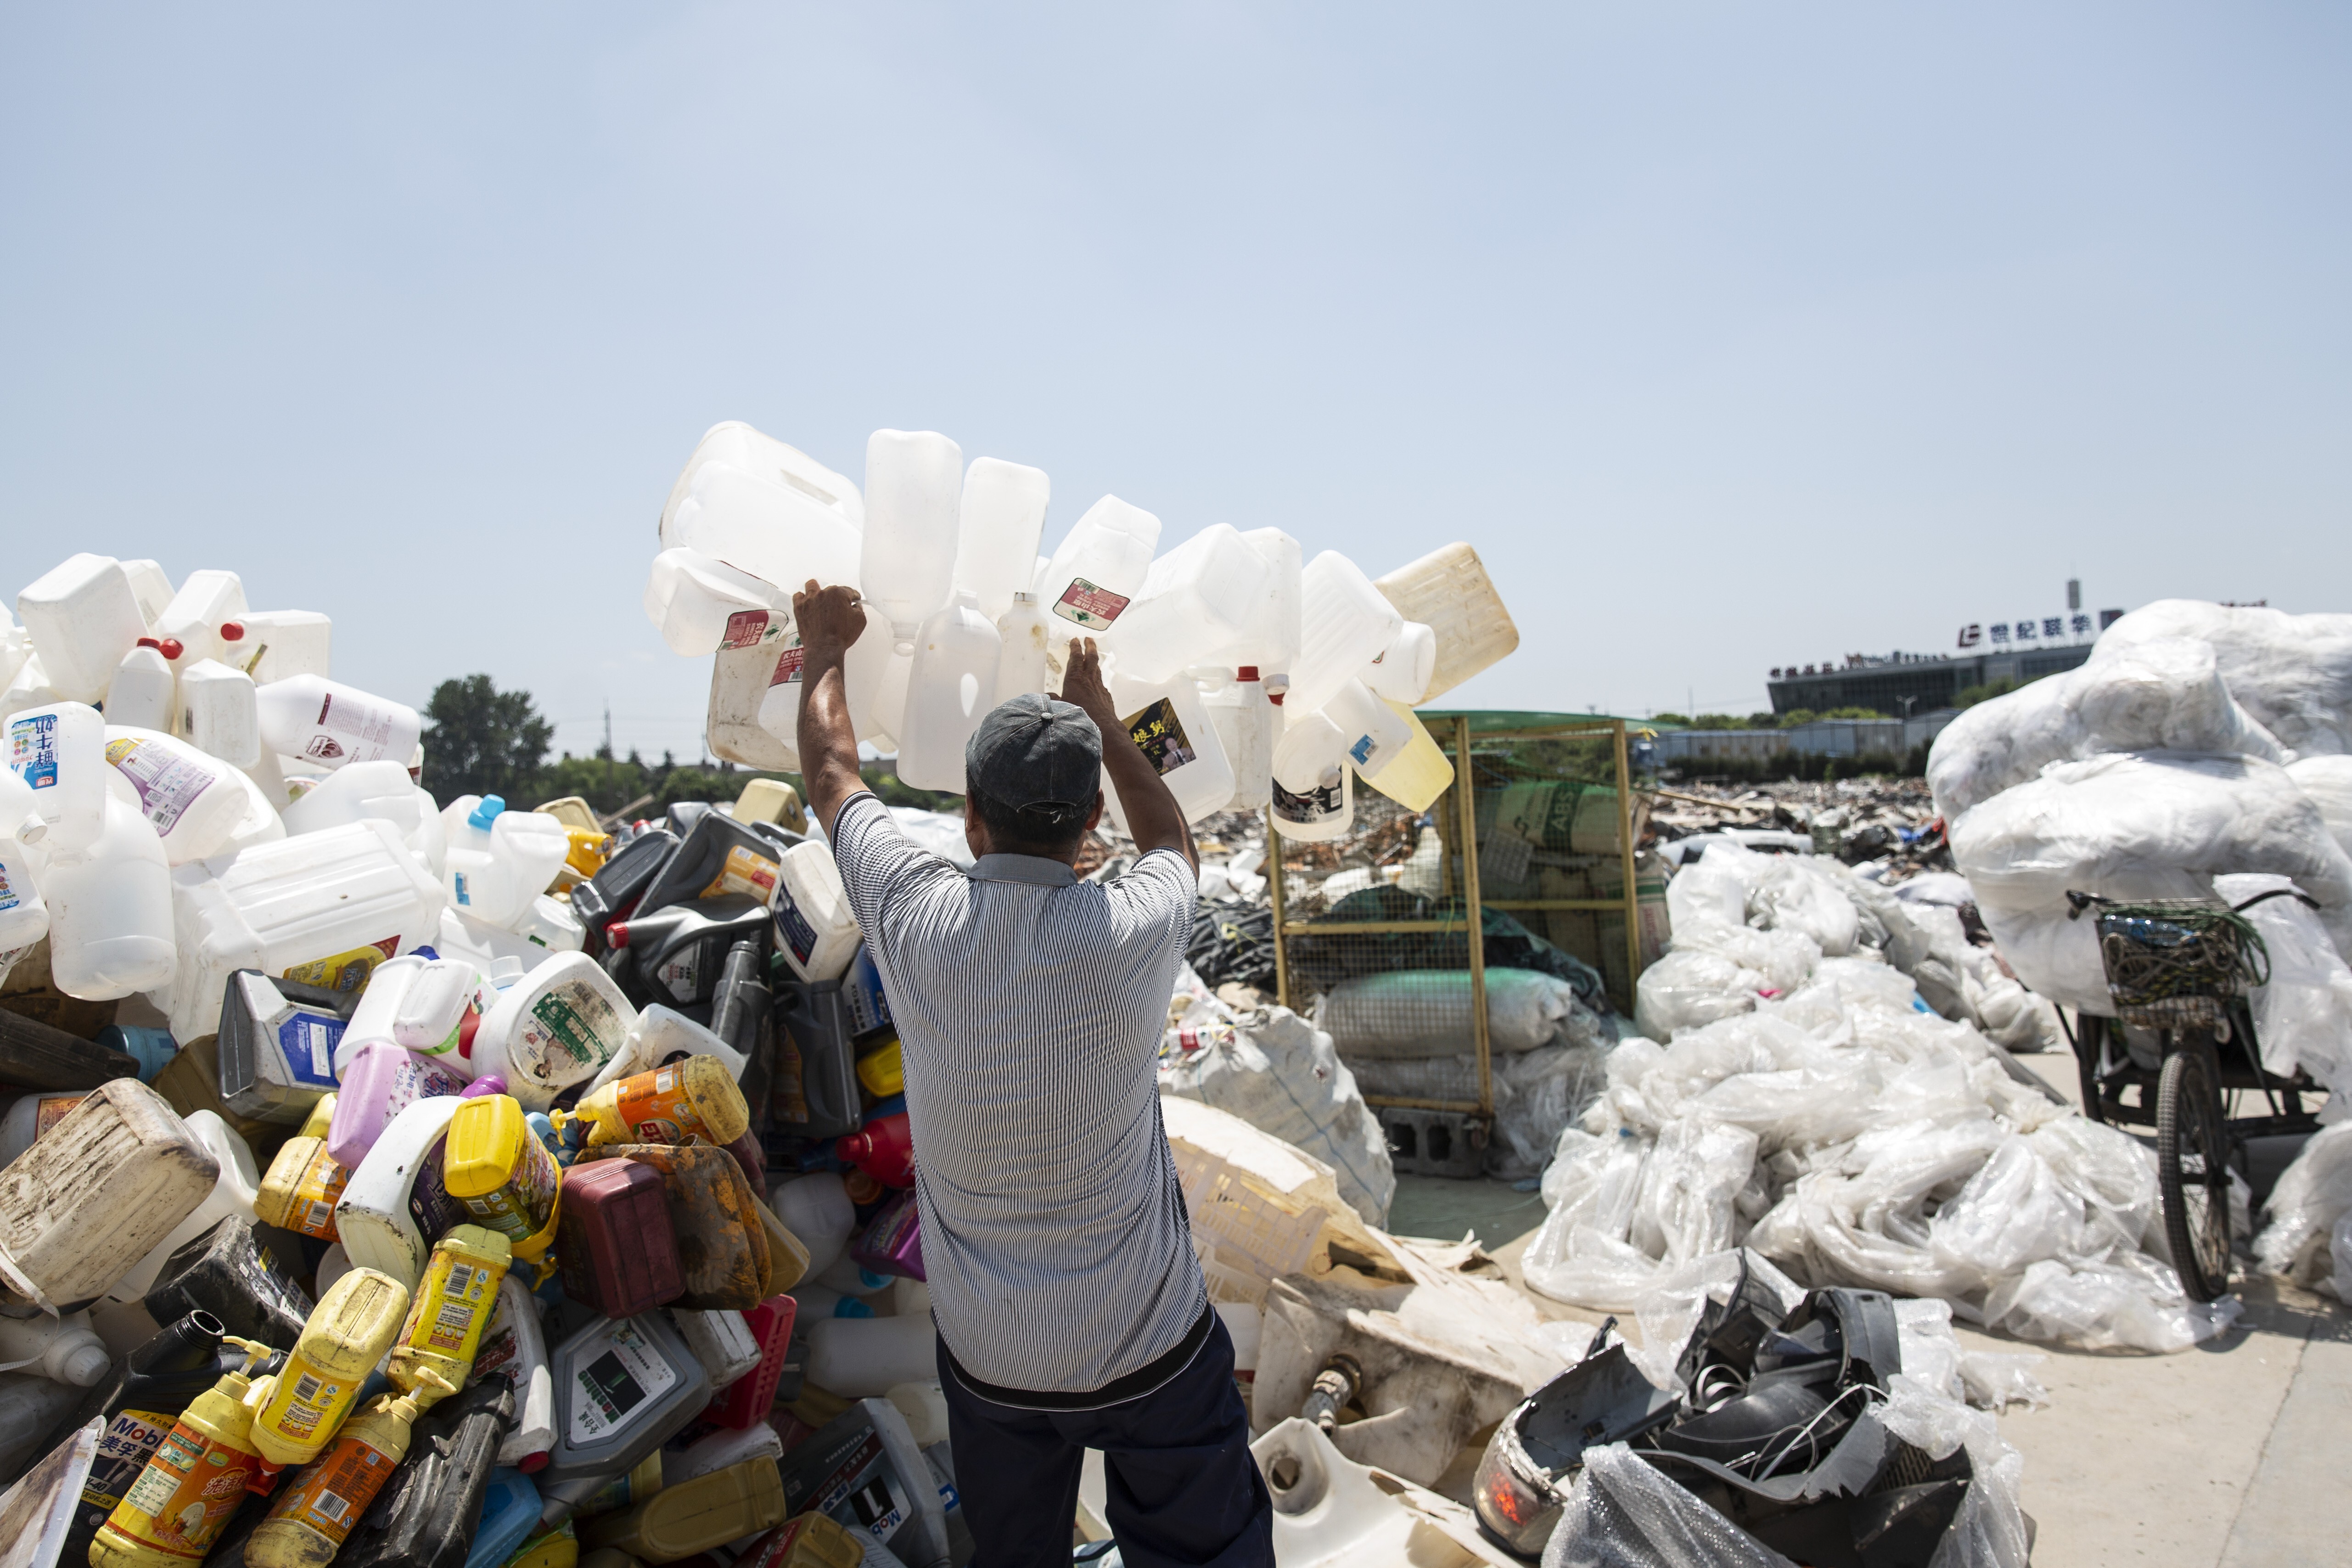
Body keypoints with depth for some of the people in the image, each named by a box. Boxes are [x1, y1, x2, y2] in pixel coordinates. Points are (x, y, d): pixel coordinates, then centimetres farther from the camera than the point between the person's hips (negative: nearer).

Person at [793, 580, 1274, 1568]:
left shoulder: (916, 919, -17)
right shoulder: (1134, 933, -21)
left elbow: (831, 773, 4)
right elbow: (1173, 841, 6)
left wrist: (825, 651, 21)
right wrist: (1100, 714, 17)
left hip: (989, 1361, 2)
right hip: (1151, 1349, -2)